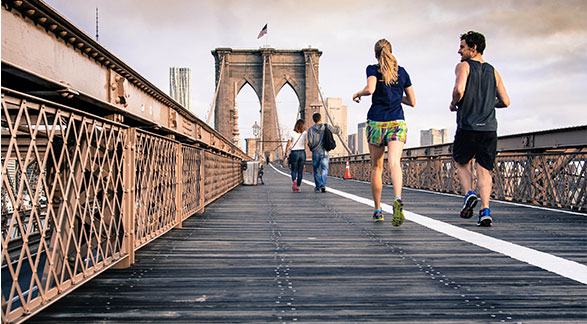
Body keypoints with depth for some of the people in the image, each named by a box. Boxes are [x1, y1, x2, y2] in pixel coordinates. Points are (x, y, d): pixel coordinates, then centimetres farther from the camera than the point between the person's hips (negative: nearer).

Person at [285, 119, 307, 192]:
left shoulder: (292, 133, -5)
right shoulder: (305, 133, -1)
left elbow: (288, 145, -3)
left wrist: (286, 153, 5)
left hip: (294, 153, -1)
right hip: (302, 152, 1)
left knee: (294, 170, 8)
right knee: (300, 171, 10)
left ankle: (294, 180, -20)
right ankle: (298, 186, 8)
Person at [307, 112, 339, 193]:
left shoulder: (311, 129, -4)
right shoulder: (327, 127, 0)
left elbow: (310, 142, -10)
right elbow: (337, 130, 12)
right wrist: (338, 127, 35)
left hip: (315, 152, 1)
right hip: (324, 152, -1)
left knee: (316, 170, 13)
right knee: (325, 169, -5)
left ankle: (317, 187, 21)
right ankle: (323, 185, -25)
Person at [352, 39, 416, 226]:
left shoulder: (373, 69, 1)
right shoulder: (402, 72, 11)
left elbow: (370, 89, -19)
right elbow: (412, 102, 13)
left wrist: (357, 94, 1)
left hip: (376, 123, -1)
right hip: (397, 123, 1)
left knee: (376, 167, 12)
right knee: (394, 162, -15)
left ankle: (378, 210, 20)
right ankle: (398, 199, -42)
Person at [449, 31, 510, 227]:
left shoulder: (464, 66, -1)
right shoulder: (493, 71, 14)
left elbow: (459, 89, -21)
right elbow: (505, 102, 12)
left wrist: (454, 103, -1)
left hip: (467, 127, -4)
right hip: (489, 128, 4)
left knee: (462, 163, 17)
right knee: (484, 169, 5)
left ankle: (469, 194, -4)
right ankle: (485, 211, -7)